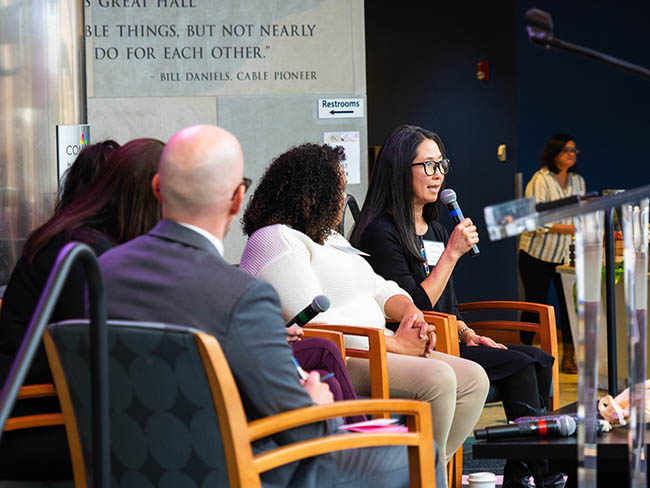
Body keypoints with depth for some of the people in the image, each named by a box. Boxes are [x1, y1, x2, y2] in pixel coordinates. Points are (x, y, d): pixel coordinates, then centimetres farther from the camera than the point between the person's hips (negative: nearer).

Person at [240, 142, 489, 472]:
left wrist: (410, 312, 0)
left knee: (474, 379, -4)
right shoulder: (275, 241, -9)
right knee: (437, 379, -28)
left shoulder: (329, 237, 25)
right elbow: (317, 321, -19)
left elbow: (378, 287, 25)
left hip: (373, 353, 11)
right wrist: (394, 343, -16)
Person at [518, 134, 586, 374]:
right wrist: (570, 228, -26)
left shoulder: (577, 181, 9)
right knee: (536, 305, -1)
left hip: (565, 254, 5)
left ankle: (568, 358, 7)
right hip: (537, 254, -5)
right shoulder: (540, 181, -13)